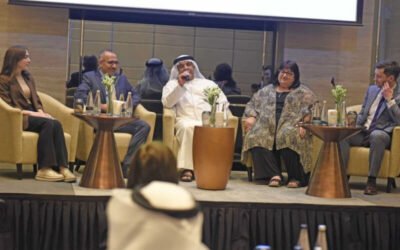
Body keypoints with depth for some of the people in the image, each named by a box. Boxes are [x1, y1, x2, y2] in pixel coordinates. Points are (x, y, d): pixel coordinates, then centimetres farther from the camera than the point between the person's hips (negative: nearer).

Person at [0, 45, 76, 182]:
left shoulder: (28, 77, 21)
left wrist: (40, 112, -4)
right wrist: (31, 113, -18)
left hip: (32, 114, 6)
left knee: (56, 124, -26)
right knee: (48, 123, -32)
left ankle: (62, 167, -35)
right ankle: (44, 169, -34)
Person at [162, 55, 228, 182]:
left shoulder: (208, 83, 26)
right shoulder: (172, 84, 23)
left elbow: (223, 102, 14)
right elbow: (167, 103, 3)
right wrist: (180, 85, -6)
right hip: (186, 120, -1)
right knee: (187, 127, -39)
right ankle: (187, 168, -39)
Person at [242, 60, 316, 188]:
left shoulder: (304, 93, 15)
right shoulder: (266, 91, 28)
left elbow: (311, 110, 2)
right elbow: (252, 104, 25)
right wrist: (251, 116, 3)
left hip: (290, 127, -3)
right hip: (267, 127, 3)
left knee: (289, 137, -38)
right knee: (257, 136, -31)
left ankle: (296, 177, -26)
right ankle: (274, 174, -32)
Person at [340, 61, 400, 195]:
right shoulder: (372, 89, 17)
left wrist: (389, 99, -16)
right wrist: (356, 127, 4)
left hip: (381, 134, -5)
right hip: (363, 133, 5)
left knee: (376, 135, -40)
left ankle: (372, 180, -33)